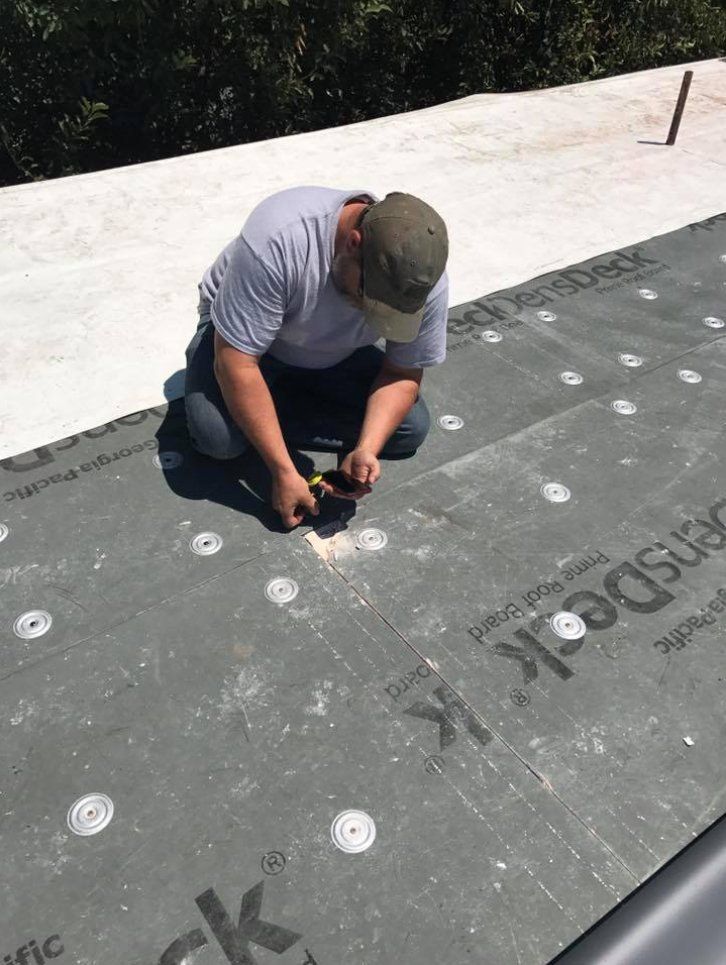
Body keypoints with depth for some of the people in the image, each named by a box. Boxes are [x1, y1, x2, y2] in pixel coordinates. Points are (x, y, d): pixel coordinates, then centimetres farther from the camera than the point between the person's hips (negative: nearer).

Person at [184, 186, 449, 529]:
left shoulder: (424, 280, -26)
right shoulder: (278, 239, -39)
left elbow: (403, 375, -14)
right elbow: (236, 364, -36)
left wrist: (365, 451, -31)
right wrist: (284, 471, -36)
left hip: (337, 355, 4)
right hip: (242, 326, -3)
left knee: (412, 428, -13)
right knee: (218, 437, -30)